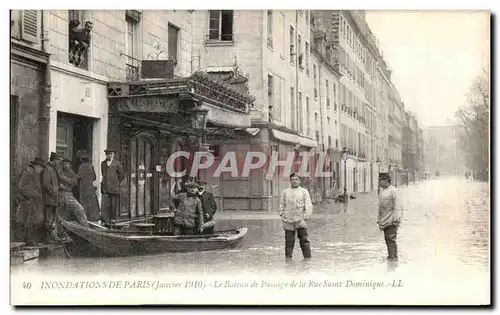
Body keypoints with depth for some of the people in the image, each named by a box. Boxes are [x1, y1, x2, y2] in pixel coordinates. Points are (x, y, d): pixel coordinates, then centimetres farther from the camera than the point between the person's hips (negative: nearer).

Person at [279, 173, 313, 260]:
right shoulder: (285, 192, 14)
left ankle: (307, 257, 0)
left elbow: (308, 205, 4)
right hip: (288, 220, 2)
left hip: (300, 220, -2)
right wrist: (282, 215, 6)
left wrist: (306, 216, -6)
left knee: (304, 239, -5)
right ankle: (288, 257, 11)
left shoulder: (304, 192, 9)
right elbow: (282, 205, 17)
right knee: (289, 240, 3)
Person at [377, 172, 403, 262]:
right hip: (384, 220, 8)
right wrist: (379, 219, 23)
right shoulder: (381, 191, 15)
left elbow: (398, 206, -16)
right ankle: (391, 256, 21)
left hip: (391, 221, -8)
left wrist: (396, 218, -21)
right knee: (387, 239, 13)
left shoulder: (393, 191, -12)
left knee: (391, 239, -10)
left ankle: (394, 257, -5)